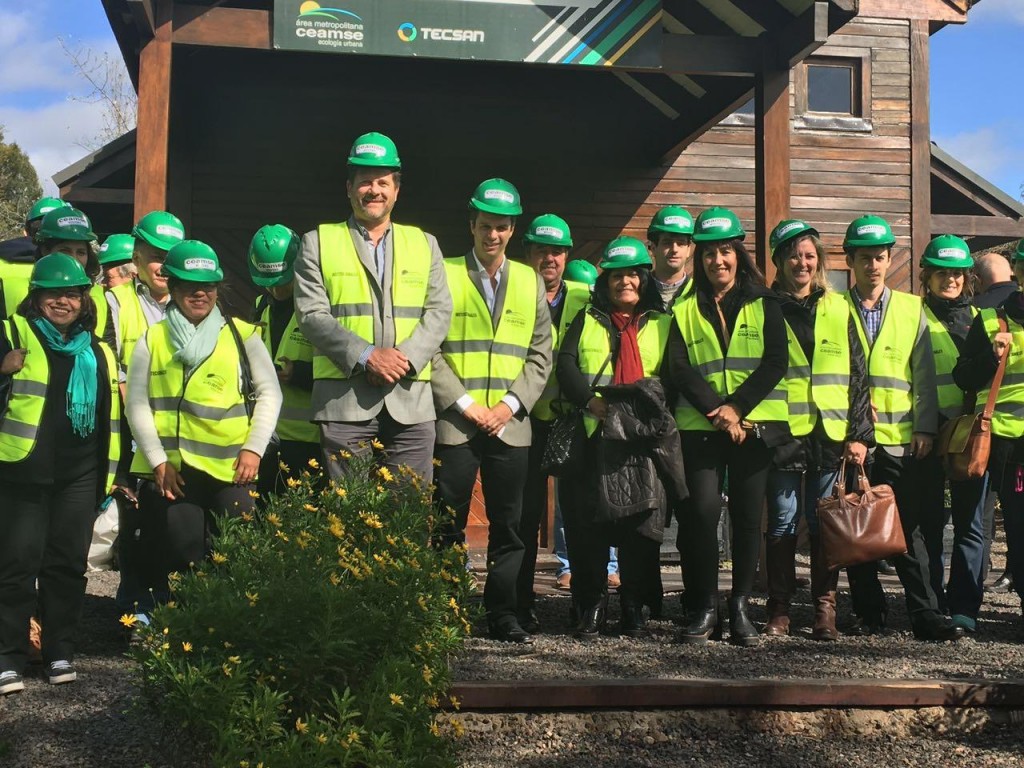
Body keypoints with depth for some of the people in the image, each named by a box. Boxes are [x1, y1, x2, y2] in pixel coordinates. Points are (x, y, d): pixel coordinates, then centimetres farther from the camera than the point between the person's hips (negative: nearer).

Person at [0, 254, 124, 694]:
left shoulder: (98, 352, 15)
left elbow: (111, 416, 19)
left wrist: (111, 471, 16)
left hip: (79, 476, 4)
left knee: (68, 563, 7)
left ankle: (60, 653, 17)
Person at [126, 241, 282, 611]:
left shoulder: (242, 335, 8)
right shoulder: (152, 340, 9)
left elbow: (269, 393, 6)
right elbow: (137, 405, 6)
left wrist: (254, 448, -5)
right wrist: (158, 461, -4)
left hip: (232, 469, 0)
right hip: (172, 469, 0)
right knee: (182, 557, 3)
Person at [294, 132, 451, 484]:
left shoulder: (424, 244, 16)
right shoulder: (319, 242, 9)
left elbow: (439, 311, 7)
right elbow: (312, 315, -2)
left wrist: (406, 357, -11)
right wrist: (366, 356, -14)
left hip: (411, 400, 2)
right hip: (344, 400, -2)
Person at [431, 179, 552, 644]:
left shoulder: (530, 282, 13)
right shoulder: (445, 275, 4)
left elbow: (541, 353, 9)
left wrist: (511, 404, -5)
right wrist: (464, 403, -10)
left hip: (511, 426, 3)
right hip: (454, 424, -2)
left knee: (508, 526, 5)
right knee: (448, 526, 1)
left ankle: (503, 616, 14)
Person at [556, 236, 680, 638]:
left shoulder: (663, 324, 17)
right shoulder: (586, 321, 19)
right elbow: (565, 365, 5)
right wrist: (591, 401, -12)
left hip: (645, 439, 0)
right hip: (592, 437, 1)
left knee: (641, 522, -2)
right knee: (587, 521, -2)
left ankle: (634, 607, 8)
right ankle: (591, 605, 7)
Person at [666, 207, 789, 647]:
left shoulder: (763, 305, 11)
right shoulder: (685, 310, 12)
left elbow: (775, 364, 0)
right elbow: (679, 370, 1)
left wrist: (736, 408, -12)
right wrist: (716, 413, -12)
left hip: (754, 425, 0)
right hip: (700, 428, 0)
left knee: (748, 516, 1)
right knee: (702, 511, -11)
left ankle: (740, 607, 12)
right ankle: (703, 607, 0)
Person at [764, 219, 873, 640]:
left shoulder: (839, 310, 11)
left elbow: (858, 375, 9)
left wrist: (859, 433, 2)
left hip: (830, 433, 2)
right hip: (783, 433, -1)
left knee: (824, 523, 5)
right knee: (782, 523, 2)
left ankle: (825, 609, 13)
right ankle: (779, 609, 10)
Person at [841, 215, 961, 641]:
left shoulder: (912, 309, 10)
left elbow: (924, 374, 9)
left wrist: (925, 427, 0)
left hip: (900, 440, 0)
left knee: (908, 530, 0)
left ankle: (926, 616, 5)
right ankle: (869, 614, 15)